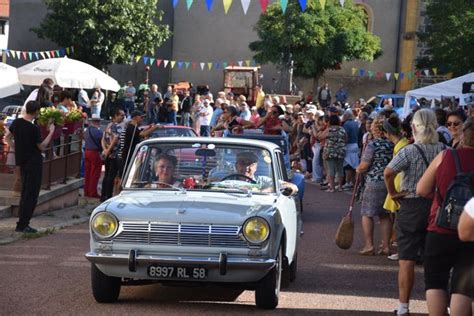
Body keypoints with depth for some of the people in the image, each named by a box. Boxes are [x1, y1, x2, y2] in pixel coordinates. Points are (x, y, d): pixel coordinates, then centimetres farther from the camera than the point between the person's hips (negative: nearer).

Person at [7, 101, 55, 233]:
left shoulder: (16, 123, 1)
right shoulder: (34, 128, -21)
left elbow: (8, 136, 16)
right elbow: (42, 146, -12)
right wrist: (51, 132, -6)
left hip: (22, 162, 8)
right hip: (34, 162, -8)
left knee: (25, 193, 16)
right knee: (31, 194, -3)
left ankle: (22, 223, 18)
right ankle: (22, 225, -4)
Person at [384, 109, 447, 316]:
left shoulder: (410, 151, -12)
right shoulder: (445, 151, -2)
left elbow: (388, 172, -25)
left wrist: (393, 193, -11)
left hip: (411, 207, -4)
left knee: (406, 260, 2)